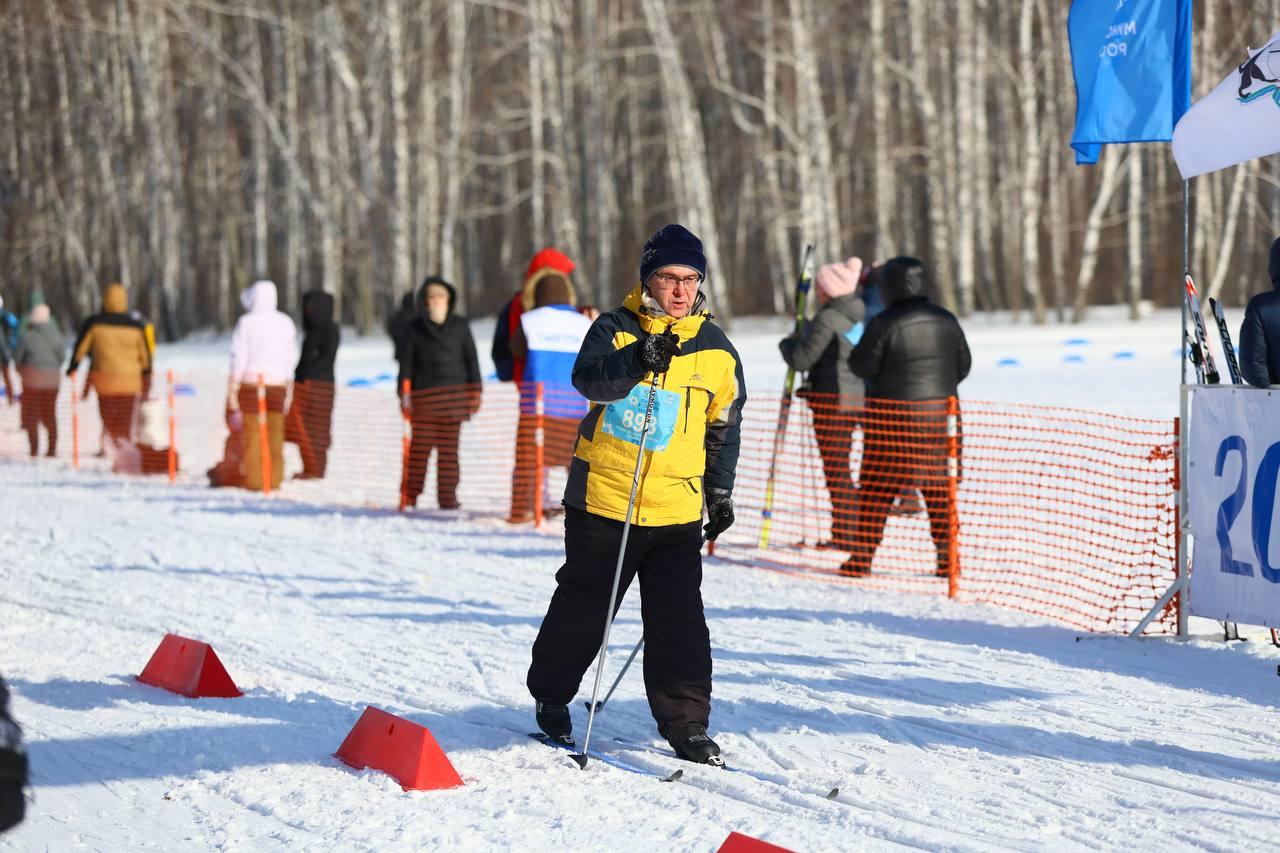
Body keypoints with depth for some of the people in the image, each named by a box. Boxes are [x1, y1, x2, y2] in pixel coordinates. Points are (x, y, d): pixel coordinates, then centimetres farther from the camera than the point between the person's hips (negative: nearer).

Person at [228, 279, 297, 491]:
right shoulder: (285, 322, 5)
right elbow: (291, 356, 8)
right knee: (275, 433, 7)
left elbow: (239, 357, -7)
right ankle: (275, 479, 6)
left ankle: (254, 479, -2)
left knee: (252, 433, 0)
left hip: (251, 382, -4)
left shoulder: (246, 322, -7)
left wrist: (233, 389, -3)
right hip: (278, 384, 4)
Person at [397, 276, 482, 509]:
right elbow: (406, 362, 6)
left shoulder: (459, 326, 8)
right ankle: (410, 495, 0)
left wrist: (475, 393, 5)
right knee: (420, 446, -5)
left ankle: (447, 495, 5)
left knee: (449, 448, 2)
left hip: (454, 395, 1)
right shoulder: (415, 328, 5)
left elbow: (471, 359, 10)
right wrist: (405, 394, -1)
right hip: (424, 395, -1)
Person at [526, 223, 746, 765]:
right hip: (603, 498, -2)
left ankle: (685, 724, 2)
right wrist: (638, 360, -40)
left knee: (679, 620, -5)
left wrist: (721, 492, 18)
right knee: (583, 606, 9)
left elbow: (723, 427, 20)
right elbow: (588, 377, -23)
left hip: (677, 510, 2)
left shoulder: (716, 350, 7)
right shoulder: (616, 330, -3)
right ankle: (551, 696, 30)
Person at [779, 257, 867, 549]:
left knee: (836, 469, -3)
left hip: (832, 399, -9)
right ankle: (842, 533, 21)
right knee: (840, 468, 16)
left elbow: (801, 360, -15)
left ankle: (845, 535, -1)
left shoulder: (827, 319, -16)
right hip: (855, 398, 9)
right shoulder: (857, 317, 11)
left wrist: (788, 343, 7)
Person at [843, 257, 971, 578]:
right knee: (937, 486, 12)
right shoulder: (945, 320, 4)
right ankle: (947, 555, 11)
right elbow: (962, 365, 11)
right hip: (935, 412, 5)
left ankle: (862, 556, 4)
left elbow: (862, 366, -10)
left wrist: (857, 350, 10)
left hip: (892, 412, -5)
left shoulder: (884, 323, -14)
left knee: (876, 487, 3)